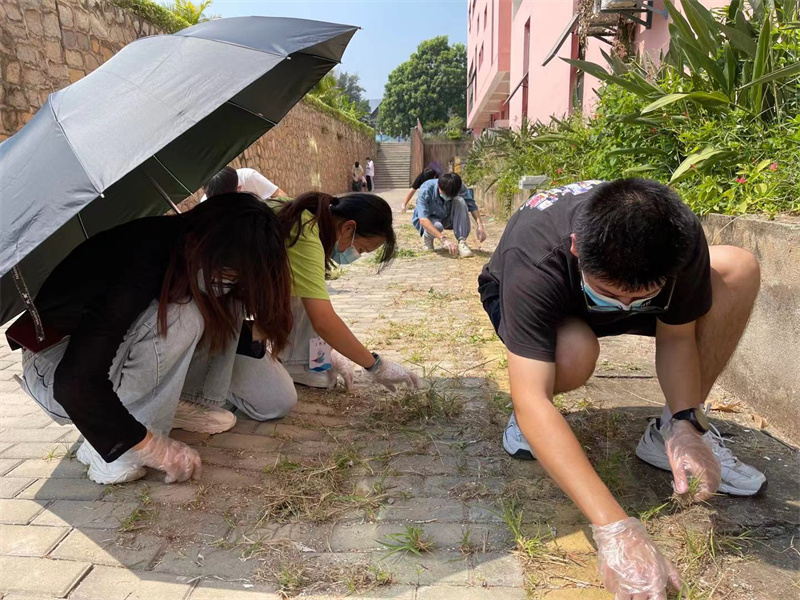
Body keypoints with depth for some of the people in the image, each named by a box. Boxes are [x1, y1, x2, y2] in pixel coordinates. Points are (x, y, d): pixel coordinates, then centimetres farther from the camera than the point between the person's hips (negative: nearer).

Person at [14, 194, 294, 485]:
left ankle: (164, 404, -2)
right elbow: (77, 382, -37)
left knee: (227, 309, -10)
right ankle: (107, 451, -20)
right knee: (180, 320, -34)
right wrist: (154, 448, -33)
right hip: (55, 371, -7)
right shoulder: (139, 267, -37)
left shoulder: (185, 244, -15)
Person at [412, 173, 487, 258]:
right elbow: (423, 220, -43)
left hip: (447, 218, 4)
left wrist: (480, 226, -34)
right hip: (429, 220, -3)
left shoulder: (459, 188, -22)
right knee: (437, 226, -39)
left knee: (460, 201, -27)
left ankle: (462, 242, -27)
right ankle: (427, 237, -3)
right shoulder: (425, 191, -34)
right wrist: (443, 239, -54)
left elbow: (472, 205, -16)